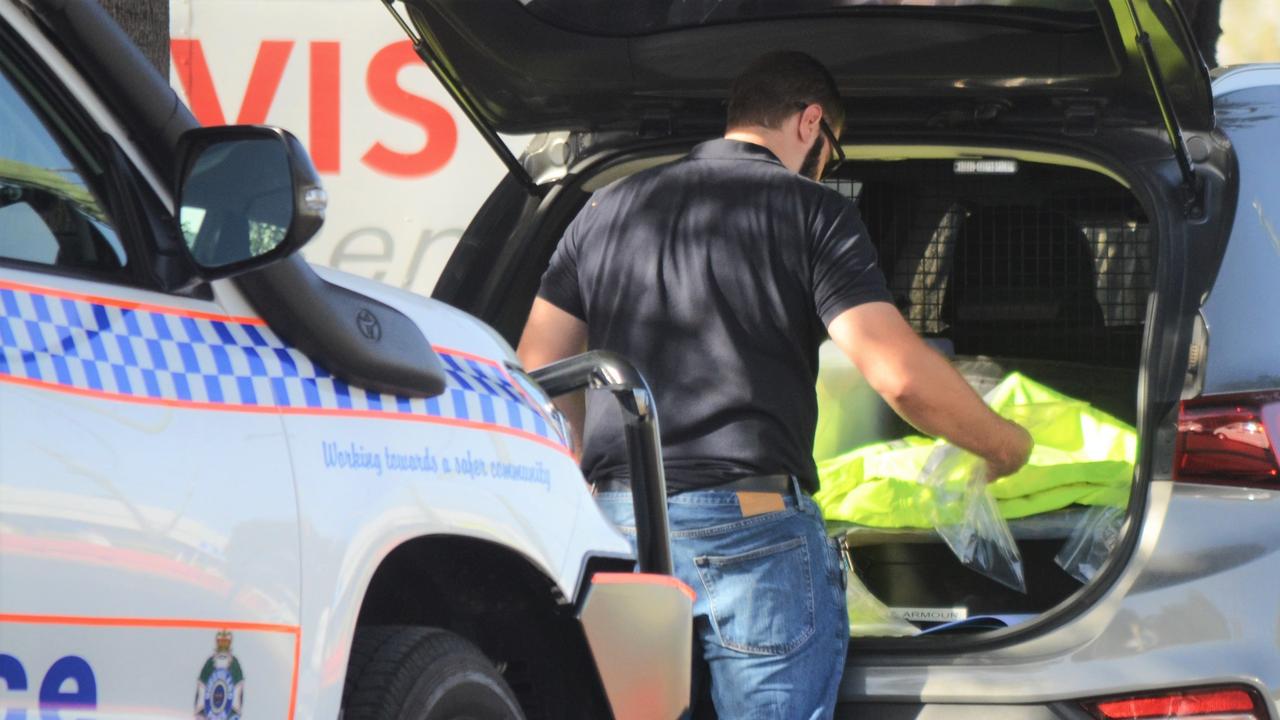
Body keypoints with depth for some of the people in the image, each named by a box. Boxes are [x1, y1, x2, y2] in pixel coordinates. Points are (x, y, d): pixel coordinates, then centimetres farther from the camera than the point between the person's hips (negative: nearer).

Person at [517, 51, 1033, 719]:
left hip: (615, 517, 5)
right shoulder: (813, 212, 0)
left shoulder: (608, 207, 17)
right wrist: (1004, 444, 7)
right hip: (750, 525, -5)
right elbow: (902, 376, -9)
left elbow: (534, 373, 16)